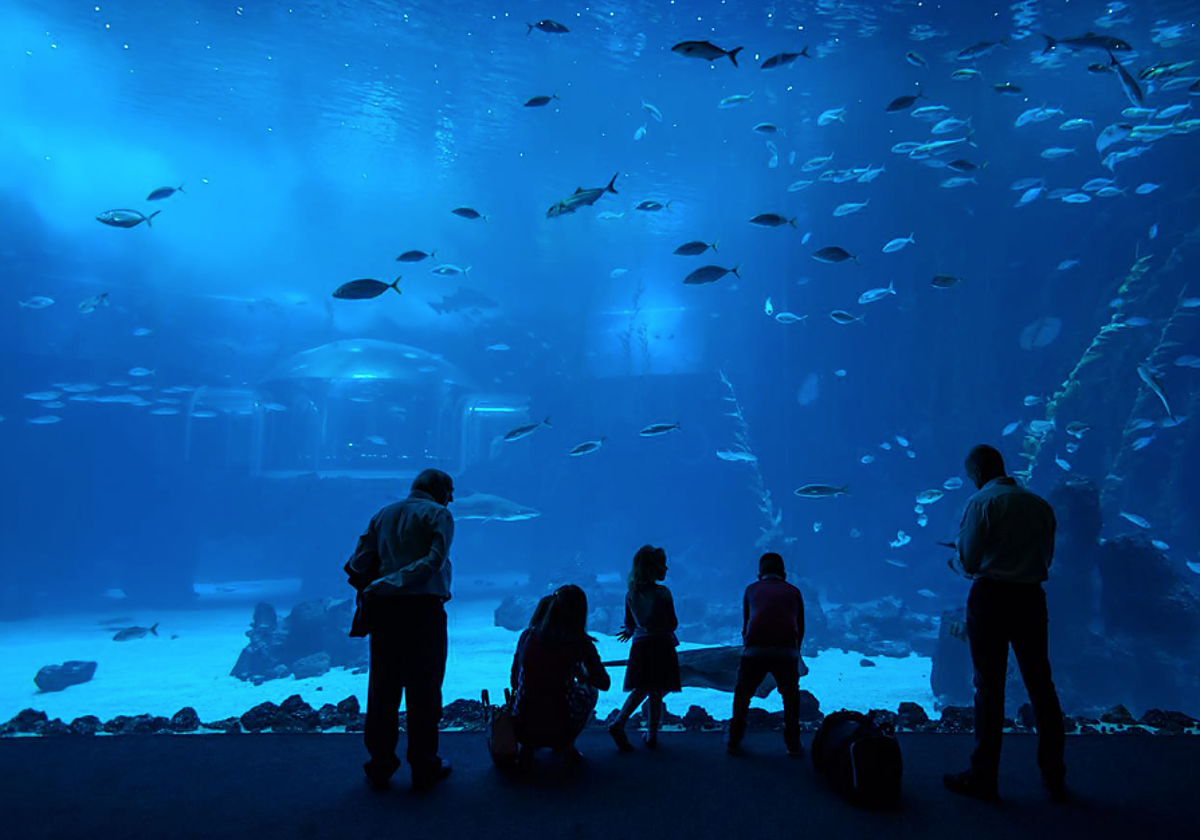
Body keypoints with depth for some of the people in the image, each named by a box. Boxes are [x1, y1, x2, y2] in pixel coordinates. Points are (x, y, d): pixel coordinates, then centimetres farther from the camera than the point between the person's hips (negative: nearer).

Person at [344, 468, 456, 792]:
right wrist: (384, 585, -13)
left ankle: (380, 767, 19)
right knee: (424, 691, 4)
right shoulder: (439, 514, 3)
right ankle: (424, 768, 12)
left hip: (384, 611, 5)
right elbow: (434, 561, -13)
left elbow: (357, 565, 6)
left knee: (382, 690, 11)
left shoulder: (382, 515, 18)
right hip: (424, 608, -4)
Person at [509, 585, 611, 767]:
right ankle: (566, 746, 18)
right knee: (590, 689, 25)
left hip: (521, 730, 3)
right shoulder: (579, 641, -11)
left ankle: (527, 747, 20)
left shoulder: (527, 635, -1)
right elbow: (604, 683, 0)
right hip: (558, 730, -3)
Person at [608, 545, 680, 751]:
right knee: (656, 693, 7)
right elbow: (672, 624, -7)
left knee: (641, 690, 16)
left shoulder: (631, 594, 2)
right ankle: (652, 736, 15)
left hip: (640, 647, 5)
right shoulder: (662, 592, -13)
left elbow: (629, 624, 11)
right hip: (661, 646, -5)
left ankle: (618, 724, -1)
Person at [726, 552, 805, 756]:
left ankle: (734, 741, 20)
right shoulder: (793, 592, 21)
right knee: (791, 697, 23)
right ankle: (793, 744, 25)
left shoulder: (752, 589, 20)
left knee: (742, 695, 18)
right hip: (787, 651, 1)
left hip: (755, 650, -1)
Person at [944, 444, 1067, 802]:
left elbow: (969, 561, -10)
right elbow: (1047, 557, 13)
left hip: (991, 598, -5)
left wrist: (964, 562, 11)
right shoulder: (1040, 504, 7)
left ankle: (983, 777, 10)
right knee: (1041, 685, 14)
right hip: (1031, 598, 5)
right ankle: (1054, 776, 23)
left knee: (989, 687, 2)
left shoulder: (981, 503, -9)